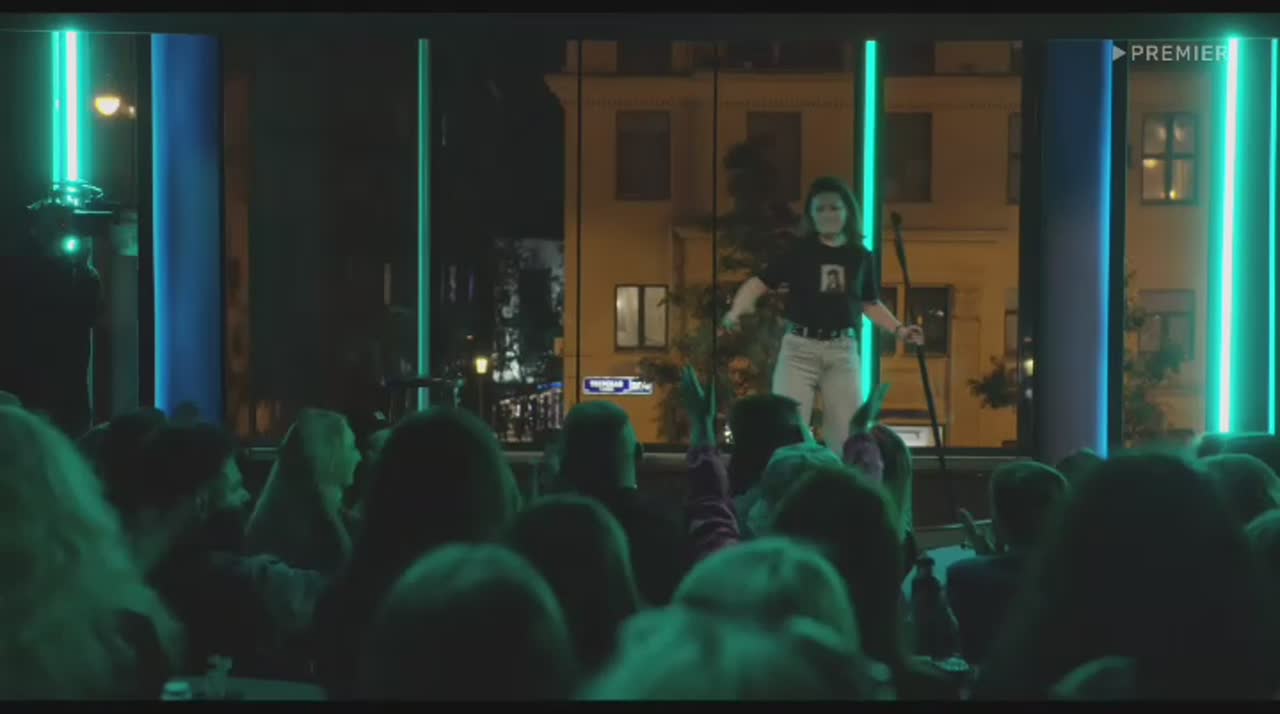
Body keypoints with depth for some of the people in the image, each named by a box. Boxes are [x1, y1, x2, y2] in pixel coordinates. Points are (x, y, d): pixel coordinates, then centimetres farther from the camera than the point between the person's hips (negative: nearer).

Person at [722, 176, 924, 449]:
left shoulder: (861, 257, 7)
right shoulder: (799, 250, -3)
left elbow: (870, 304, 20)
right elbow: (760, 282, -9)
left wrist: (899, 329, 9)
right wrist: (736, 311, -26)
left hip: (842, 350, 3)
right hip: (800, 347, -3)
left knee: (847, 433, 7)